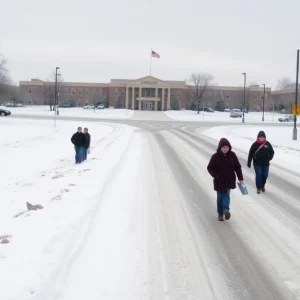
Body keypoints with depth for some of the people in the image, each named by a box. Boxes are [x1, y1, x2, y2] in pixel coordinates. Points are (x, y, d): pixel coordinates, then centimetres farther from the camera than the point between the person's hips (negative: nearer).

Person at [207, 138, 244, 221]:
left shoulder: (232, 155, -5)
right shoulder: (215, 156, -12)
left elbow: (237, 167, 1)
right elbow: (210, 168, -5)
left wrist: (240, 178, -3)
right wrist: (216, 176, -18)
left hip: (229, 180, 1)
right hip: (219, 181, -1)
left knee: (226, 194, -9)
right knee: (220, 197, 8)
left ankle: (226, 209, -22)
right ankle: (220, 213, 17)